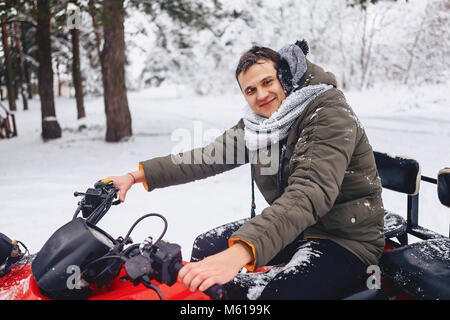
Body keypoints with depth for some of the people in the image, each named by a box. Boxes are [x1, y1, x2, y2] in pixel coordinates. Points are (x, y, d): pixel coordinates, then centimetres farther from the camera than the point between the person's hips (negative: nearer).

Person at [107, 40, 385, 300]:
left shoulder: (330, 114, -22)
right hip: (288, 227, 8)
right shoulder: (256, 124, 3)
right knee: (205, 248, 4)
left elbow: (309, 195, -36)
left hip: (346, 239, -7)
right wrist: (138, 175, -1)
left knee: (259, 293, -29)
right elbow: (207, 157, 6)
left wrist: (240, 252, -48)